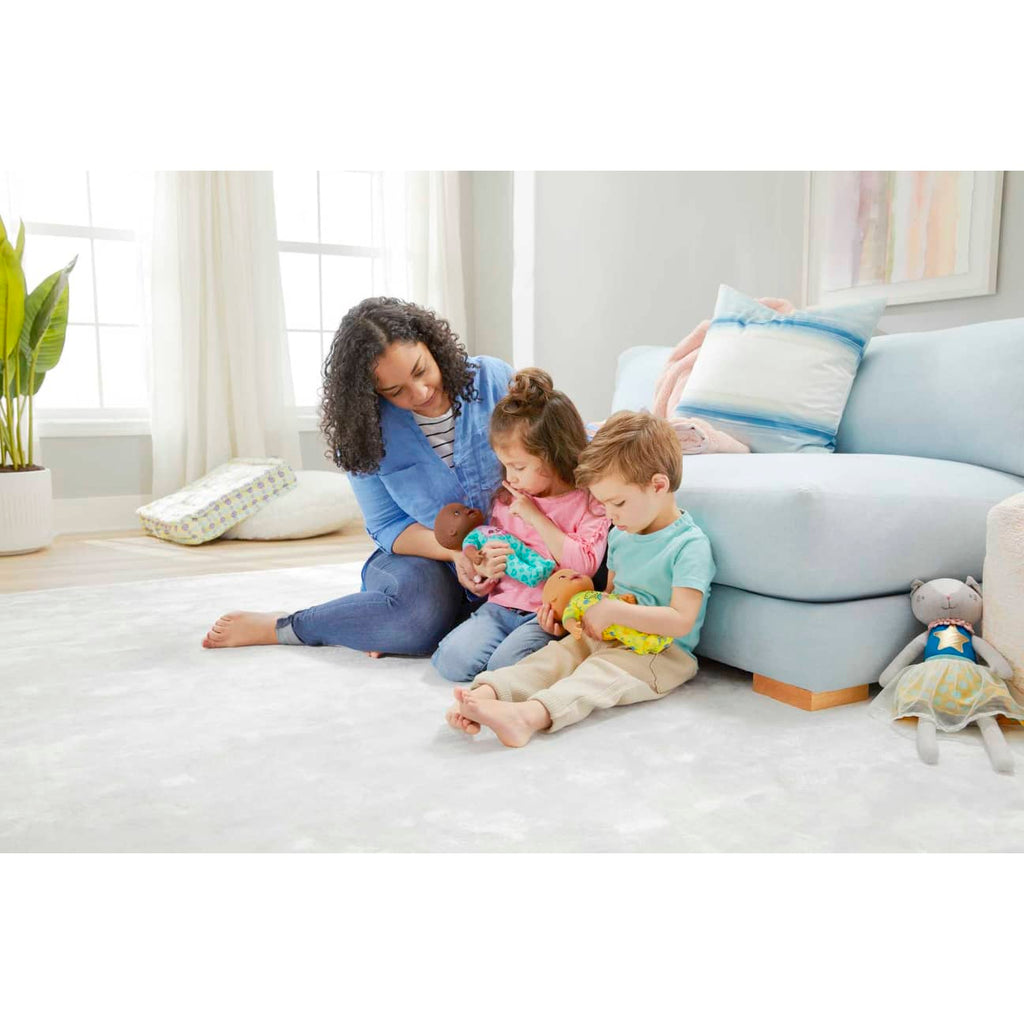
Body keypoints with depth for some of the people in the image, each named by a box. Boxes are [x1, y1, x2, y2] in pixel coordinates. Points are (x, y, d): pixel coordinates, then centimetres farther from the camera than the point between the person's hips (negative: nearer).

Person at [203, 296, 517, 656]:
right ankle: (280, 626, -12)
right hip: (424, 558, -2)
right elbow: (388, 526, -3)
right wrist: (455, 551, -22)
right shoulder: (367, 429, -9)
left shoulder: (493, 379, -9)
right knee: (419, 609, -37)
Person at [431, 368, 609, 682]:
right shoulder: (505, 499, 12)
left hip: (548, 615, -4)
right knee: (453, 661, -19)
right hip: (501, 605, 4)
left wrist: (535, 516, -13)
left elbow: (586, 565, -16)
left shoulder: (589, 502, -4)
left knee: (505, 664, -26)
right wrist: (486, 569, -4)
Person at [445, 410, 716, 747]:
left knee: (603, 671, -32)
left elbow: (681, 620, -22)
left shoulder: (690, 545, -14)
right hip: (608, 637, 7)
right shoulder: (620, 535, 12)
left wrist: (612, 611, -23)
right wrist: (590, 612, -2)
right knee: (555, 654, -17)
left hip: (663, 653, -7)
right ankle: (484, 694, -37)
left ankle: (529, 714, -55)